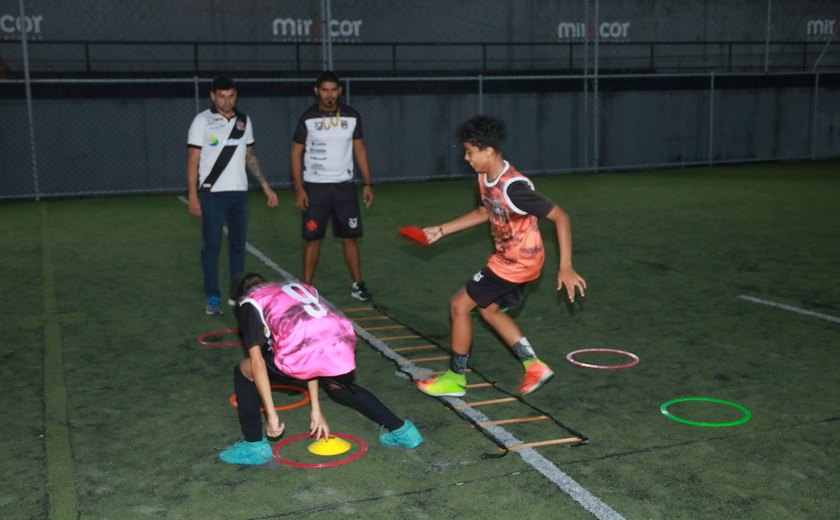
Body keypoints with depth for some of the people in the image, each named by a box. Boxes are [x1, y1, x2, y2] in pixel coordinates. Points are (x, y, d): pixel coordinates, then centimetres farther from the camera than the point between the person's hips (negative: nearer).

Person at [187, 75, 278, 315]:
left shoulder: (244, 121, 10)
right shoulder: (202, 121, -4)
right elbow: (193, 160, -5)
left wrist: (266, 187, 11)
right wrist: (193, 196, -12)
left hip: (239, 193, 4)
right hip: (212, 194, -4)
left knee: (238, 244, 7)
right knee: (212, 245, -2)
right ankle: (212, 297, 3)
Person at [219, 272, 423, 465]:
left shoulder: (249, 302, 21)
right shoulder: (300, 288, 37)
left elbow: (257, 360, 9)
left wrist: (271, 415, 9)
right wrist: (316, 409, 37)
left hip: (301, 352, -5)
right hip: (341, 347, 6)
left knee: (244, 371, 22)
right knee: (341, 388, 39)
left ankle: (254, 446, 25)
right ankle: (400, 430, 39)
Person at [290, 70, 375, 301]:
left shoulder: (352, 116, 3)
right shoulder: (308, 118, -4)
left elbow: (360, 149, 9)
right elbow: (296, 153, -1)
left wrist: (368, 183, 3)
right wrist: (299, 189, -9)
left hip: (344, 186, 2)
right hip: (315, 187, -2)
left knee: (350, 238, 3)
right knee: (312, 239, 2)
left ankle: (358, 285, 13)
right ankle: (306, 287, 10)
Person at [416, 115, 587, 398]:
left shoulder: (513, 187, -31)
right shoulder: (485, 177, -3)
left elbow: (560, 217, -28)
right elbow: (484, 212, 18)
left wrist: (565, 267, -31)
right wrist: (441, 230, 16)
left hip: (518, 261, -9)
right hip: (509, 257, 9)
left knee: (459, 305, -3)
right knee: (489, 309, 22)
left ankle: (455, 378, 13)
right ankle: (534, 366, 25)